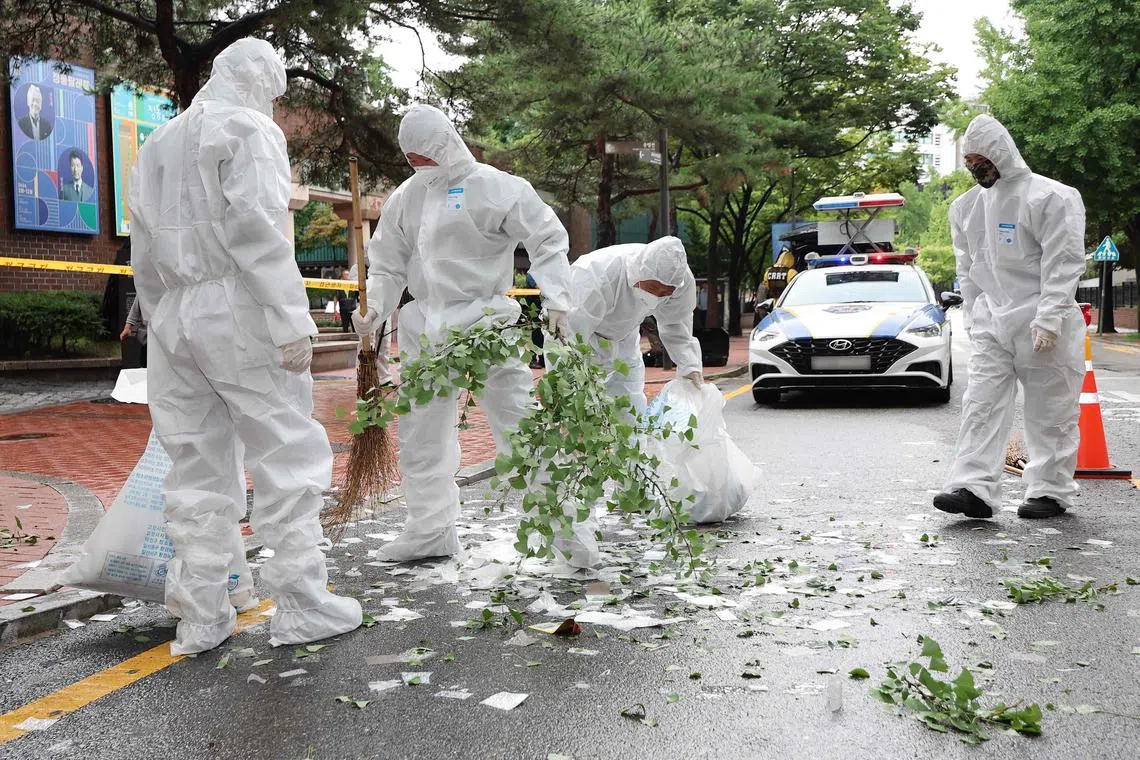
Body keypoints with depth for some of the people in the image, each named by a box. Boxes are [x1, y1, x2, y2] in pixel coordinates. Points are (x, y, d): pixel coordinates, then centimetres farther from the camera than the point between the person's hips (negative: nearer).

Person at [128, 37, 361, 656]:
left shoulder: (156, 146, 21)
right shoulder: (249, 130, -2)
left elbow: (143, 254, 18)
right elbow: (257, 232, -14)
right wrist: (292, 322, -17)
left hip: (172, 318, 7)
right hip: (235, 312, -7)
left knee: (196, 468, 8)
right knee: (289, 455, 0)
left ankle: (200, 617, 11)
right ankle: (300, 604, 1)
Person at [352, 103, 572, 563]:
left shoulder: (495, 186, -5)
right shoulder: (407, 196, 11)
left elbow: (547, 240, -5)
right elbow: (388, 263, 16)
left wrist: (557, 301, -13)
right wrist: (375, 310, 1)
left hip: (485, 322, -6)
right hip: (426, 328, 6)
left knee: (517, 423, -4)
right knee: (421, 431, 10)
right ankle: (430, 530, 23)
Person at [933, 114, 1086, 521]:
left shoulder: (1051, 196, -8)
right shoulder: (967, 206, 12)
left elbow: (1063, 264, -12)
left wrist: (1048, 319, -19)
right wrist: (973, 316, 12)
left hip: (1044, 327, -5)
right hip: (990, 324, 6)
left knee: (1050, 412, 4)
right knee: (982, 405, -3)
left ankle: (1050, 490, 15)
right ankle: (974, 488, -6)